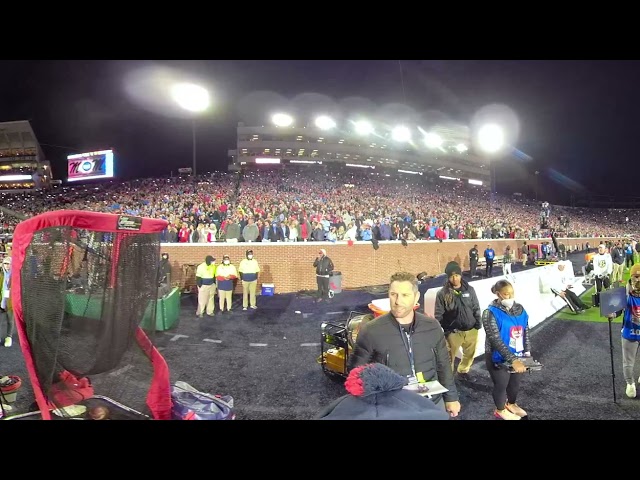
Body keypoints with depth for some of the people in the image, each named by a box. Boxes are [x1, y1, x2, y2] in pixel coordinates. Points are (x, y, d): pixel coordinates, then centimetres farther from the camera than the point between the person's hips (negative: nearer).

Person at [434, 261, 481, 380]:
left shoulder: (469, 289, -2)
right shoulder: (442, 293, -13)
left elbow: (476, 308, 7)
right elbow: (439, 314, -9)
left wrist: (478, 323, 3)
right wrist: (440, 330, -11)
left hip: (471, 330, 4)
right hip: (453, 331, -4)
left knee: (470, 354, 22)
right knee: (450, 356, 8)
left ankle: (463, 370, 48)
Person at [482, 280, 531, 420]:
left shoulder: (520, 309, -3)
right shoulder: (491, 313, -22)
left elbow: (526, 333, 9)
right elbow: (496, 341, -28)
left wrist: (527, 352, 4)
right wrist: (513, 360, -34)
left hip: (518, 357, 6)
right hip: (499, 359, -5)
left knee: (515, 383, 24)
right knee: (501, 385, 14)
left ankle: (511, 404, 51)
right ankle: (500, 410, 40)